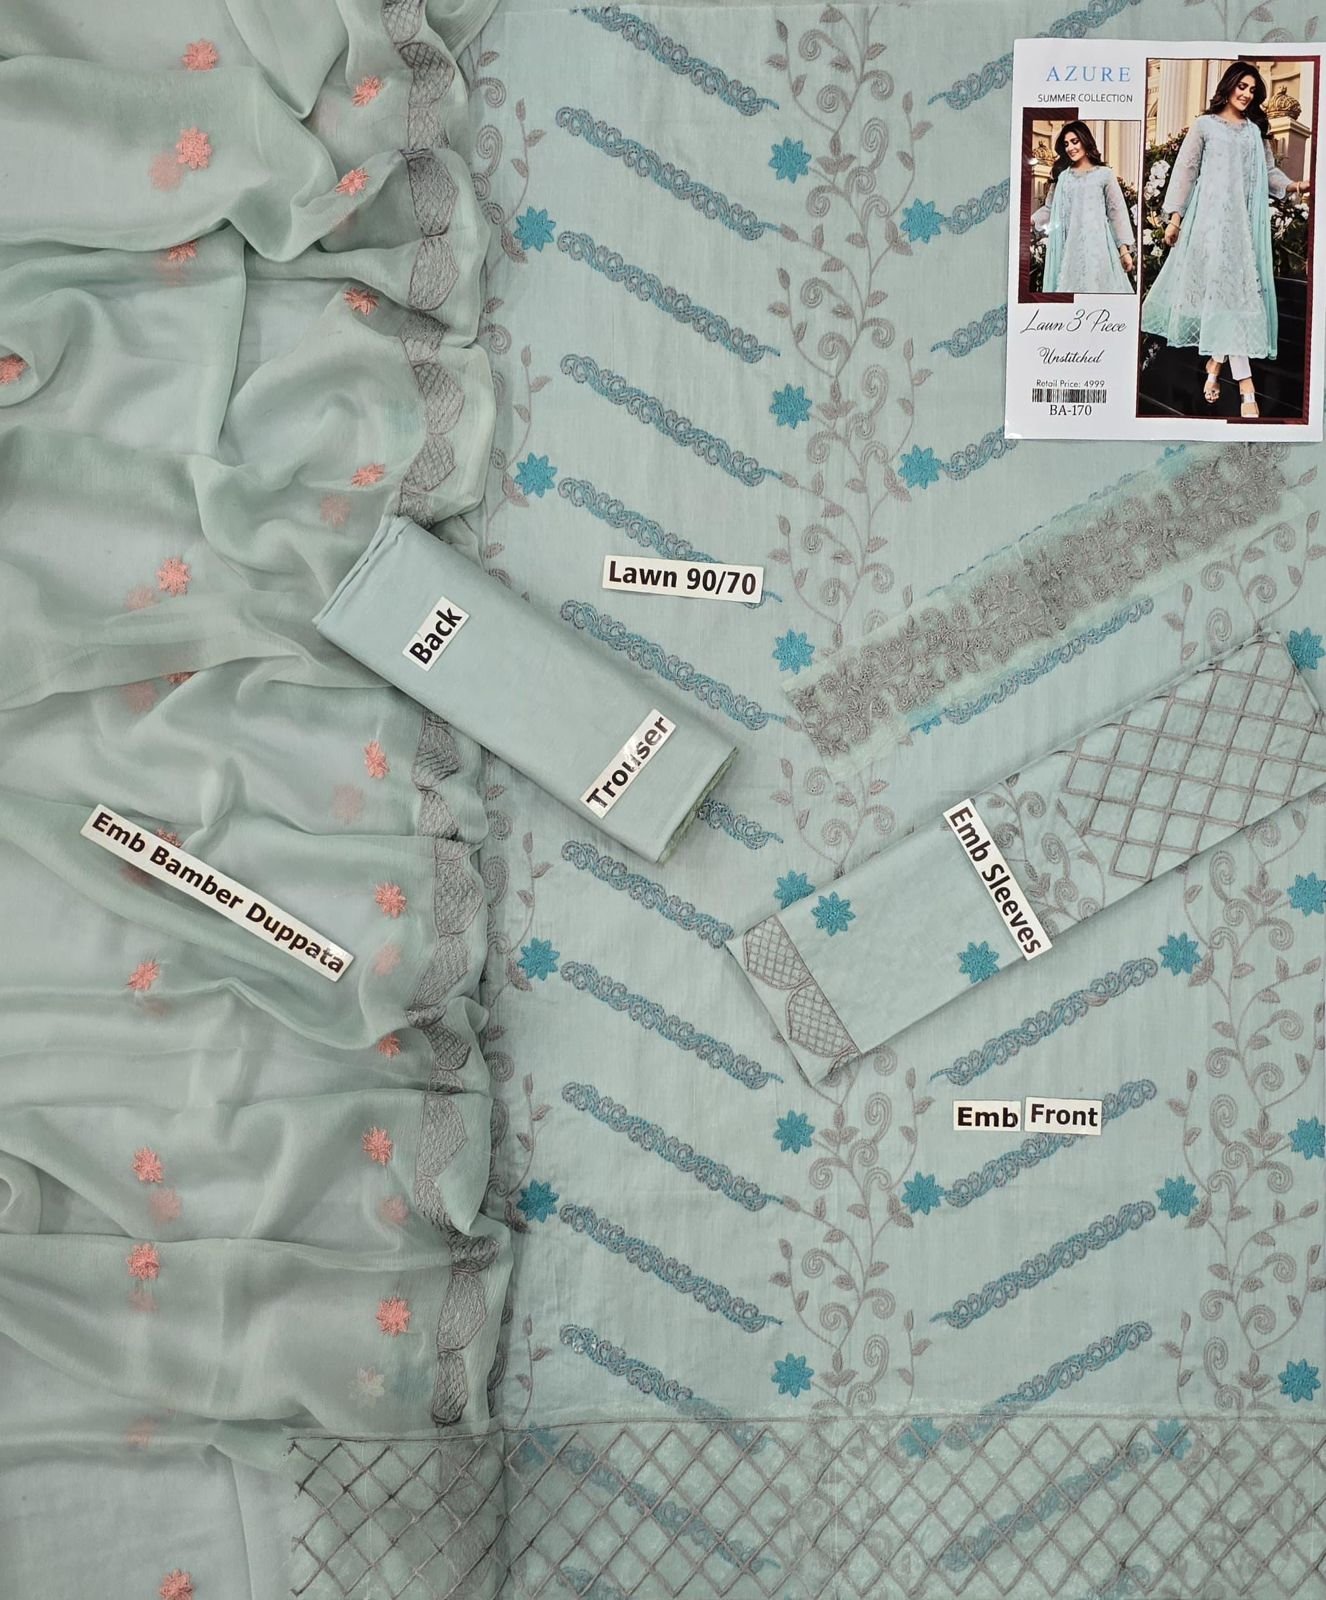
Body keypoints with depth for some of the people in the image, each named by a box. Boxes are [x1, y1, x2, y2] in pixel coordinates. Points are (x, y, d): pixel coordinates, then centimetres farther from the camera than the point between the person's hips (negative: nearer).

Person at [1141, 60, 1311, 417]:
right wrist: (1175, 216, -8)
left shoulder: (1255, 130, 17)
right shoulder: (1204, 125, 4)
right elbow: (1185, 169, 0)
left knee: (1240, 288, -2)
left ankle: (1215, 363, 10)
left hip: (1246, 219, 5)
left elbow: (1268, 171, 15)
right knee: (1226, 286, -12)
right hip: (1213, 215, -5)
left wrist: (1292, 185, -5)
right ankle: (1245, 384, -19)